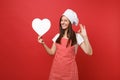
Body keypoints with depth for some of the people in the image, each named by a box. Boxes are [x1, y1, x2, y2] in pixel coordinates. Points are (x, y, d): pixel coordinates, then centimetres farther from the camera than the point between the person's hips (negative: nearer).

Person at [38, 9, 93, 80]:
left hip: (69, 70, -4)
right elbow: (52, 52, 9)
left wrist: (85, 37, -24)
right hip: (56, 69, 4)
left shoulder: (77, 36, -8)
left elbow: (89, 52, -16)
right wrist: (43, 44, -3)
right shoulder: (58, 36, 6)